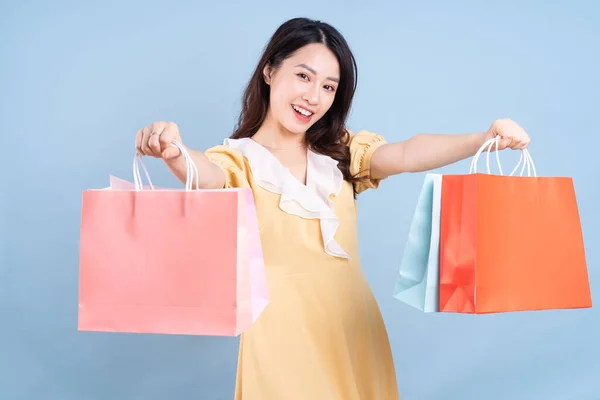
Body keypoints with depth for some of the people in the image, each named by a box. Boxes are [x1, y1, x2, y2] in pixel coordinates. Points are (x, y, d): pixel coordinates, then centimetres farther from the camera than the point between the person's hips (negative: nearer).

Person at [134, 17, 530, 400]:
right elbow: (206, 176, -25)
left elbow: (406, 155, -9)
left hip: (355, 326, 4)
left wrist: (483, 139, -27)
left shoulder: (342, 151, 9)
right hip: (284, 333, -4)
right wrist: (173, 150, -48)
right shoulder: (239, 160, -2)